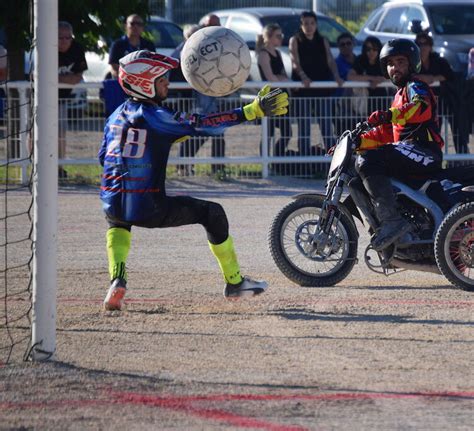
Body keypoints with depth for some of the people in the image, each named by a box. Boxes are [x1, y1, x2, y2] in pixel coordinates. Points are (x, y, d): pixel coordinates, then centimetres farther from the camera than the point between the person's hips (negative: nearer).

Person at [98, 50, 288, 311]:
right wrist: (253, 111, -20)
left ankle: (117, 279, 16)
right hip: (148, 208, -6)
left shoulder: (116, 116, 12)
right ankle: (234, 283, 22)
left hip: (114, 206, 6)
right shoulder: (155, 116, -9)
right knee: (212, 213, 13)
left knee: (117, 220, 42)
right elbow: (202, 125, -17)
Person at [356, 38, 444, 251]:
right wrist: (358, 141, 18)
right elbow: (386, 133, 32)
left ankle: (392, 219, -37)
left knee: (367, 161, -27)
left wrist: (389, 115, -38)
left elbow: (422, 108, -25)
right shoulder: (401, 94, 32)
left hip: (424, 151, -11)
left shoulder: (415, 87, 1)